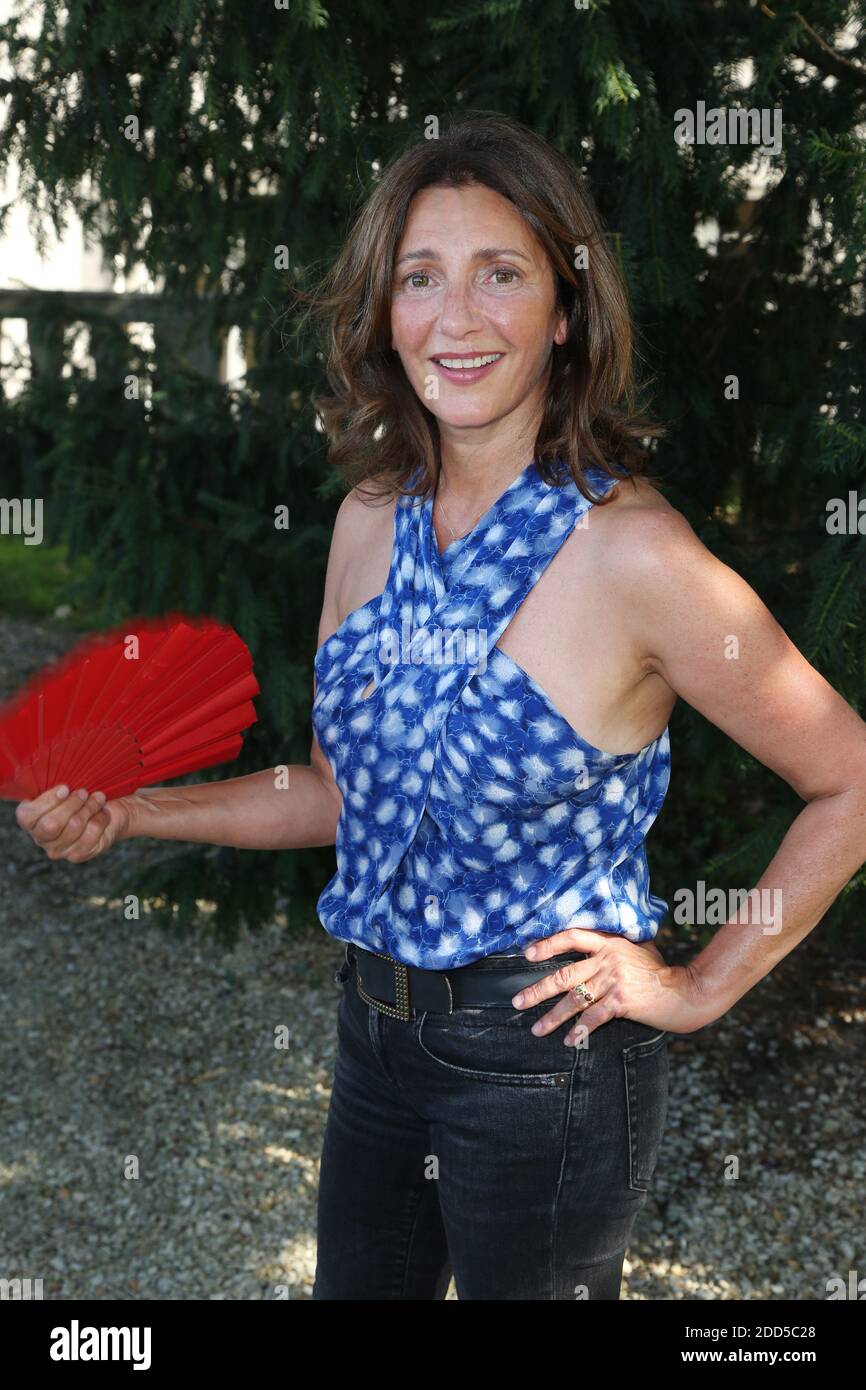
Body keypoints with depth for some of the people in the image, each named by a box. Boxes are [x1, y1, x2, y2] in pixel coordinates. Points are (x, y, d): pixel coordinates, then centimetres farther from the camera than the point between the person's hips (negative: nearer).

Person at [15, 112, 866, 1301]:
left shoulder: (632, 552, -21)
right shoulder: (372, 523, -1)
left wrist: (702, 988, -10)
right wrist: (128, 814, 1)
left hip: (544, 1054, -6)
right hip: (379, 1026, 6)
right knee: (356, 1285, 23)